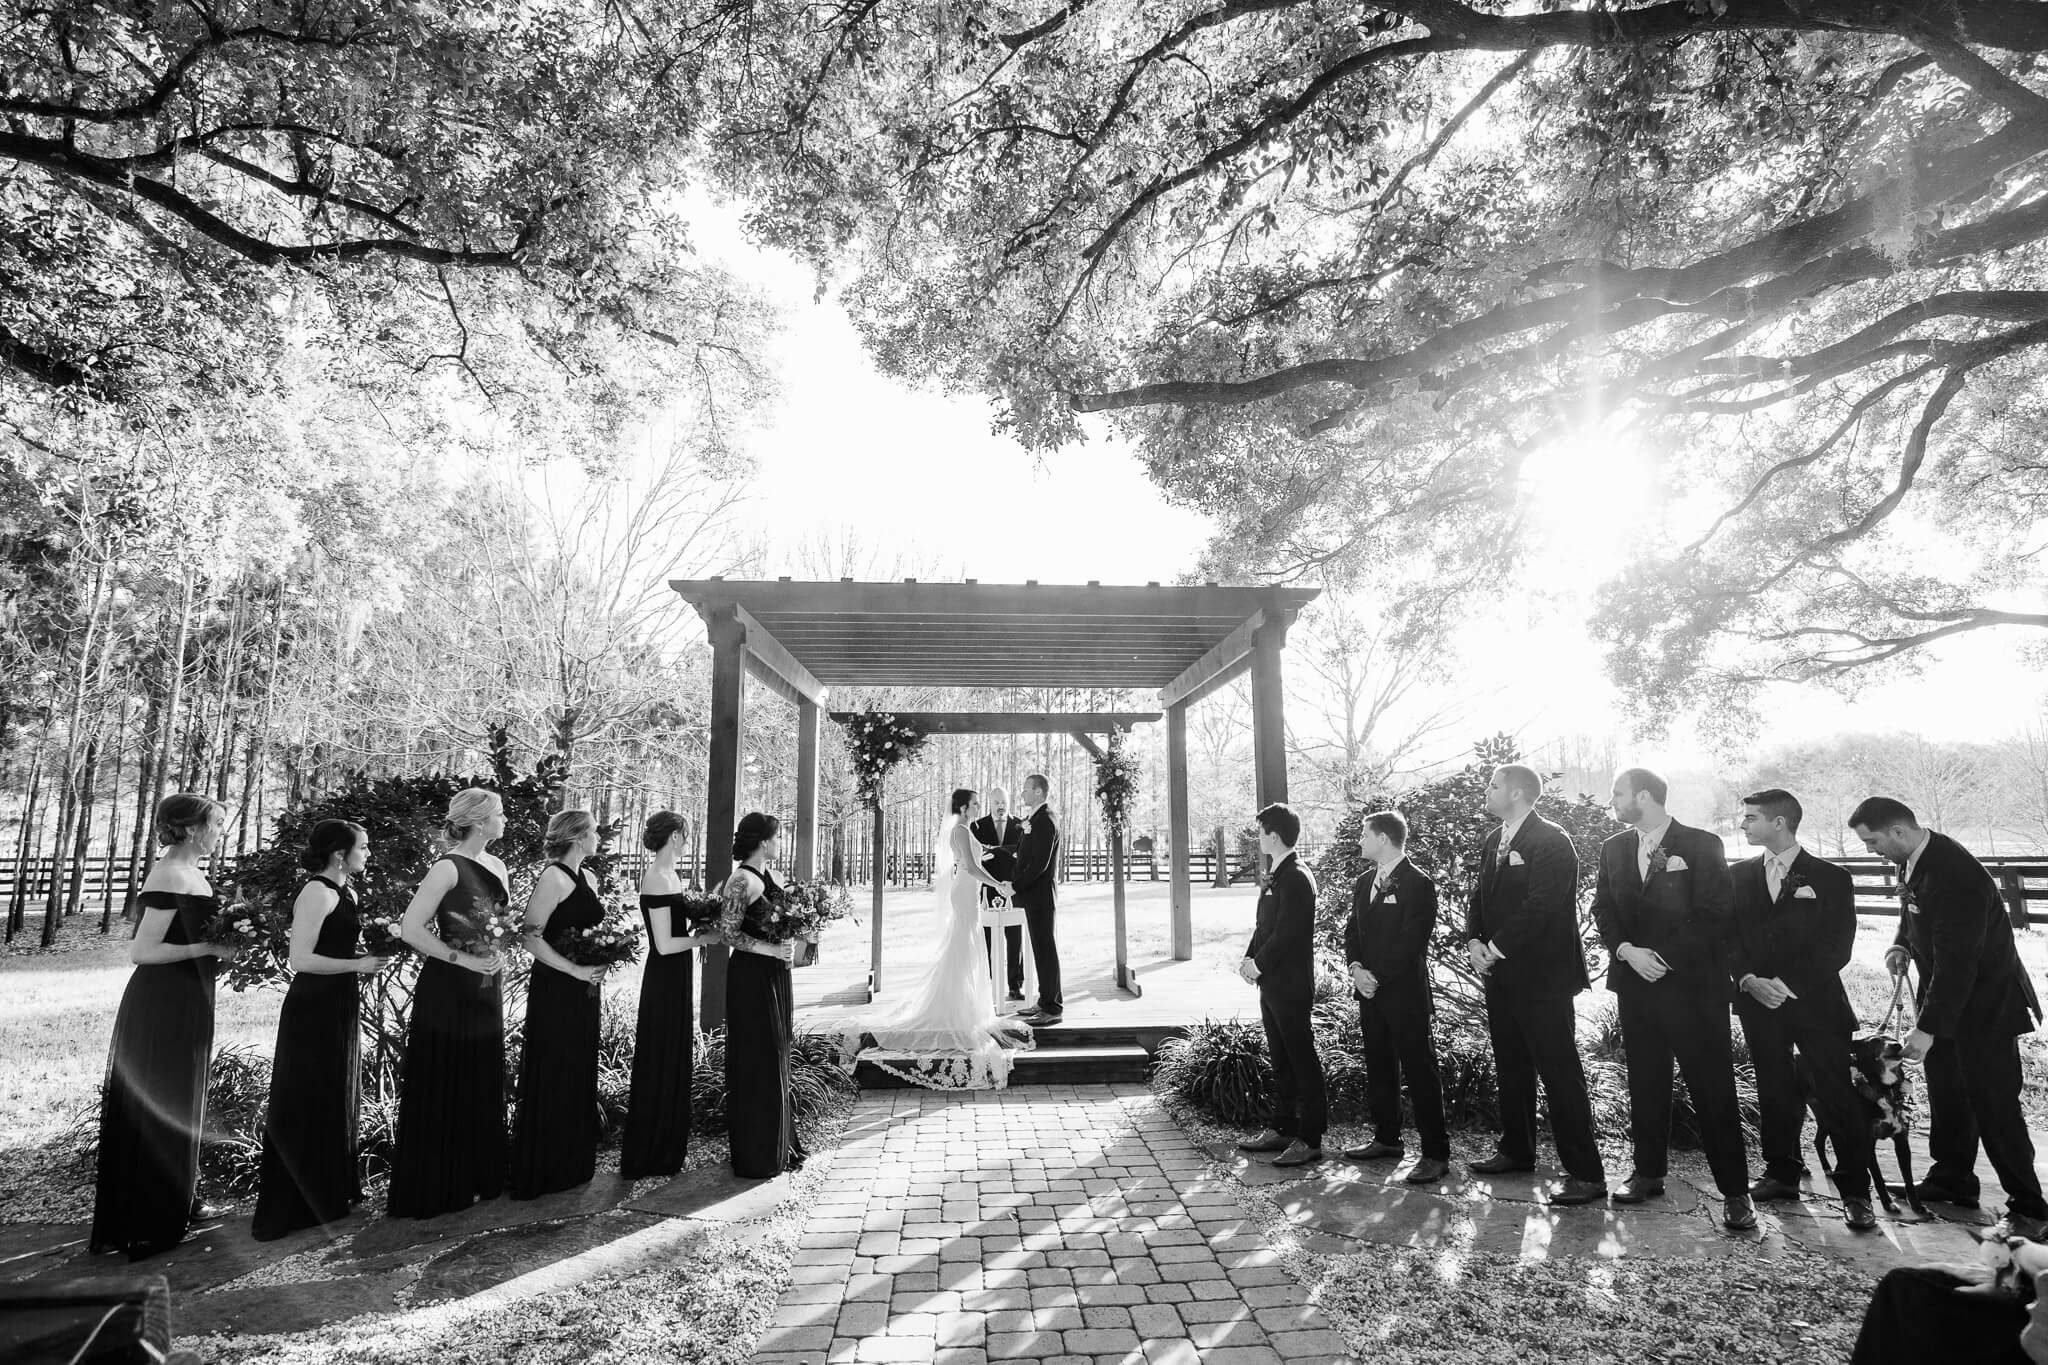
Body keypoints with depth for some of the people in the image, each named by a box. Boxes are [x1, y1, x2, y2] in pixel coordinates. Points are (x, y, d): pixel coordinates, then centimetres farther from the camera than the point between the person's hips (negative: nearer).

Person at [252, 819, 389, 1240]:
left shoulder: (346, 892, 11)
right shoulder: (317, 892, -17)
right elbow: (301, 959, -21)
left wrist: (371, 952, 6)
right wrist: (358, 965, -17)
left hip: (338, 1008, 9)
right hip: (313, 1011, -9)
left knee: (336, 1102, 18)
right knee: (303, 1108, 1)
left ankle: (331, 1194, 32)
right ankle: (285, 1210, 14)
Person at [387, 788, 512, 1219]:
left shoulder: (496, 866, 8)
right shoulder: (448, 867, -15)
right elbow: (411, 929, -19)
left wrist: (499, 954, 4)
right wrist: (465, 960, -17)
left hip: (485, 988, 8)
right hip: (447, 990, -8)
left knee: (482, 1087, 14)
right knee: (441, 1090, 3)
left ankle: (477, 1180, 27)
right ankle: (432, 1190, 16)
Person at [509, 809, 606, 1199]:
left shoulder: (584, 877, 12)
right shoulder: (554, 877, -13)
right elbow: (531, 937, -19)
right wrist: (575, 970, -19)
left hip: (583, 990, 8)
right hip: (555, 991, -8)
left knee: (580, 1078, 14)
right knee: (550, 1081, 1)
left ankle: (573, 1165, 25)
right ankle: (540, 1173, 13)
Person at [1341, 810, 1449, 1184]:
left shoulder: (1418, 884, -11)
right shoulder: (1363, 883, 14)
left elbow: (1412, 941, -16)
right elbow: (1353, 930, 13)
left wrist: (1378, 977, -16)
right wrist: (1356, 967, -4)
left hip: (1406, 994, -8)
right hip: (1371, 992, 8)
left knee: (1419, 1072, -3)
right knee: (1379, 1069, 15)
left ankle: (1436, 1154, 5)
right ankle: (1387, 1139, 27)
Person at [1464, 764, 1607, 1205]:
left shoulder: (1551, 842, -14)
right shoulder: (1492, 842, 12)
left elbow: (1541, 905, -22)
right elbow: (1479, 898, 14)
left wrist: (1496, 948, -17)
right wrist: (1474, 942, -3)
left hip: (1542, 977, -8)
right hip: (1500, 975, 8)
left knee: (1561, 1074, -3)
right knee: (1511, 1068, 17)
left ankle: (1586, 1173, 6)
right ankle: (1517, 1151, 30)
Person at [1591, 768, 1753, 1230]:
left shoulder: (1701, 845, -4)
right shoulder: (1614, 848, 11)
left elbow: (1713, 914, -9)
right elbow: (1603, 907, 8)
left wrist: (1665, 958, -14)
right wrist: (1626, 950, -9)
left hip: (1692, 985, -5)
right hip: (1635, 984, 5)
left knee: (1713, 1091, -1)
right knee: (1645, 1084, 12)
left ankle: (1734, 1191, 8)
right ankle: (1648, 1172, 23)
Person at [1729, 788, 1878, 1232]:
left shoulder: (1830, 878, 0)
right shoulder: (1740, 876, 10)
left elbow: (1837, 947, -5)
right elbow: (1728, 937, 7)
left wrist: (1788, 984, -13)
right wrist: (1748, 979, -9)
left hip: (1815, 1002, -3)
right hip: (1759, 1002, 3)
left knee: (1836, 1095, -3)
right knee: (1773, 1092, 9)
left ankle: (1856, 1191, 8)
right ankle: (1781, 1174, 21)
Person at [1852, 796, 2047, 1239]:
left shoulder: (1955, 876, -30)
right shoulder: (1913, 861, -3)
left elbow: (1956, 963, -29)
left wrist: (1928, 1029, -27)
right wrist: (1903, 944, -3)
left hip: (1983, 1003, -9)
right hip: (1946, 996, 9)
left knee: (1993, 1104, -2)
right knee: (1946, 1093, 17)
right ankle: (1951, 1181, 30)